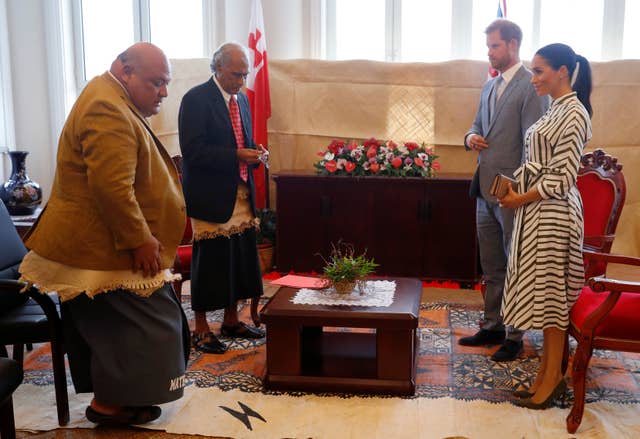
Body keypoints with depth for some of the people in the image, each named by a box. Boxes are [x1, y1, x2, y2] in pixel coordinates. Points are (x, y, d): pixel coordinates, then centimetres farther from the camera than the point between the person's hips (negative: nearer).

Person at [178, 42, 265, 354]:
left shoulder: (241, 99, 14)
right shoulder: (196, 99, -10)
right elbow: (192, 152, -17)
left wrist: (253, 153, 1)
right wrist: (236, 156, -21)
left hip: (241, 197, 8)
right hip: (211, 198, -7)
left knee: (239, 261, 13)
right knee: (209, 262, 0)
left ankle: (231, 322, 28)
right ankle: (201, 329, 13)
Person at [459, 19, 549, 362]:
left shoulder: (531, 86, -11)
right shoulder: (489, 87, 14)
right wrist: (471, 137, 1)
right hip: (485, 192, 8)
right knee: (491, 267, 16)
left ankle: (515, 336, 15)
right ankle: (492, 327, 28)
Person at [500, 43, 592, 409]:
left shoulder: (574, 114, -15)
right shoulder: (556, 109, 14)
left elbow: (562, 177, -19)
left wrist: (521, 199, -11)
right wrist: (516, 187, 7)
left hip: (554, 212, -9)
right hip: (537, 209, 9)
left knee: (551, 292, -1)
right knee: (544, 292, 12)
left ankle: (552, 379, 11)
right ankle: (548, 374, 22)